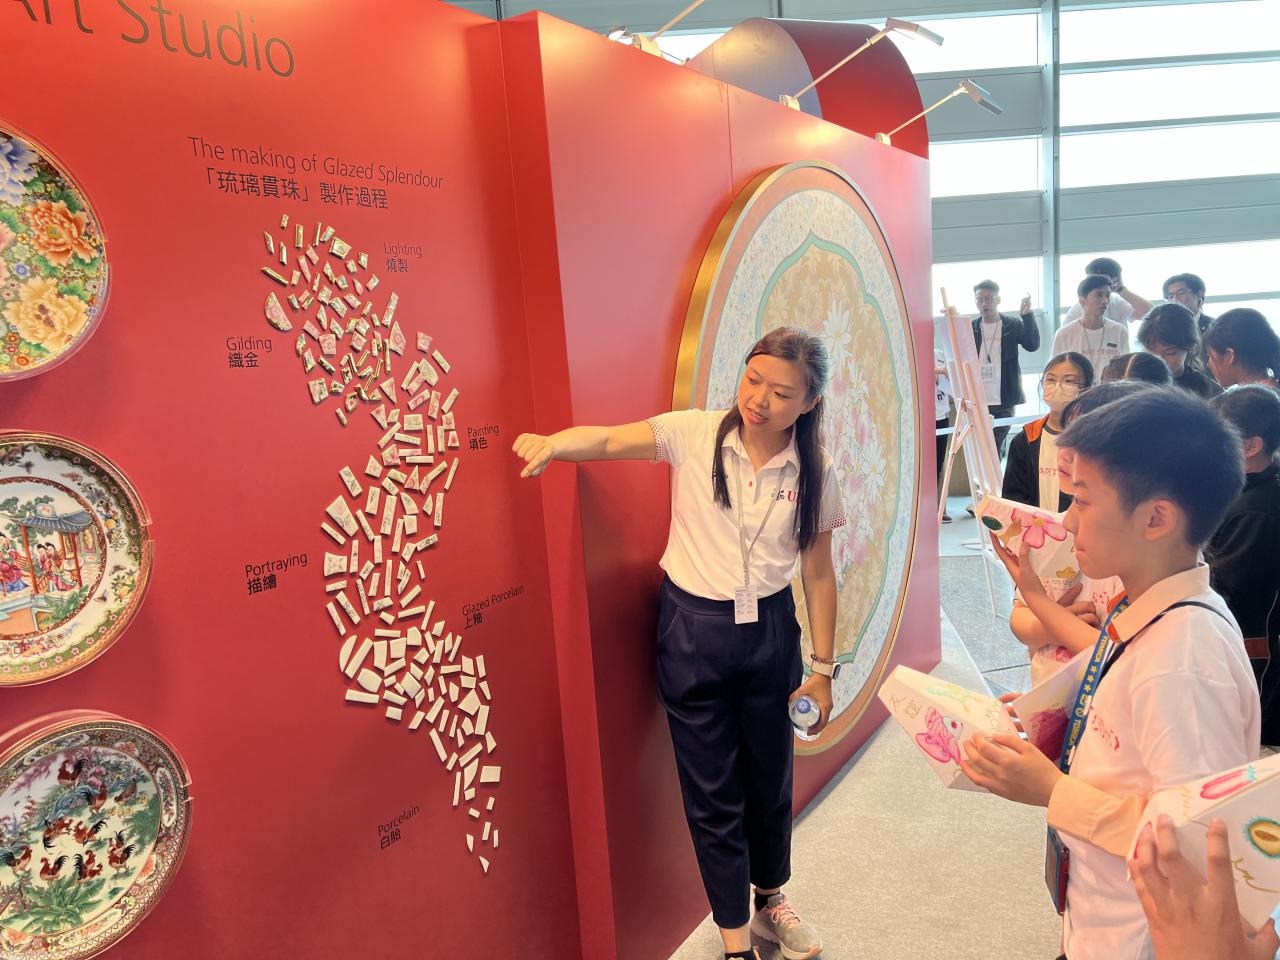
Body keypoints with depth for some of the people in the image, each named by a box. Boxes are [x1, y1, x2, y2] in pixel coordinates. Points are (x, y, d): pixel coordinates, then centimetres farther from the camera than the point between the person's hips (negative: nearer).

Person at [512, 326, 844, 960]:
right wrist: (552, 444, -46)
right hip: (692, 628, -2)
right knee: (713, 792, 7)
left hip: (770, 629, 3)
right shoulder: (694, 434, -12)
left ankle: (770, 900, 48)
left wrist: (822, 666, 5)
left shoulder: (814, 473, -4)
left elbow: (817, 573, 2)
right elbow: (610, 440, -25)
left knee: (770, 776, 19)